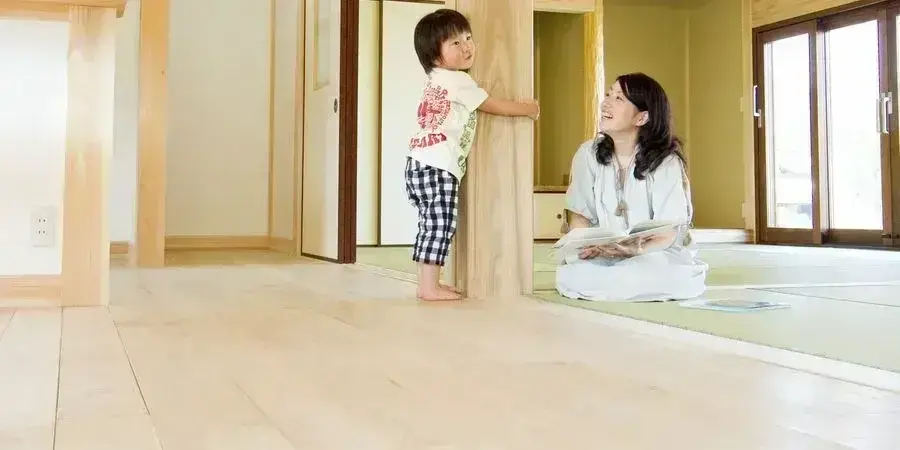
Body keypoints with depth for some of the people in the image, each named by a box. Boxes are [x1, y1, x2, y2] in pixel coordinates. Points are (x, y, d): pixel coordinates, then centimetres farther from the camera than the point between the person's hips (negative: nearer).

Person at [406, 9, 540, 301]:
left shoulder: (437, 80, 21)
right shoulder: (459, 81, -8)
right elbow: (497, 107, 1)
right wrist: (529, 109, 16)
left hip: (422, 163, 10)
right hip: (438, 166, -10)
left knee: (431, 226, 13)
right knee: (440, 225, -8)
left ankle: (428, 283, 17)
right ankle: (430, 287, -8)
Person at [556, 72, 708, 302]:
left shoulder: (666, 162, -8)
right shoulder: (588, 154, 0)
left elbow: (668, 231, -12)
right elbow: (579, 214, 1)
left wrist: (638, 251, -33)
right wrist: (588, 245, -21)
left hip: (655, 255, -1)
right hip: (603, 255, 2)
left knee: (677, 278, -36)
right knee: (569, 275, -30)